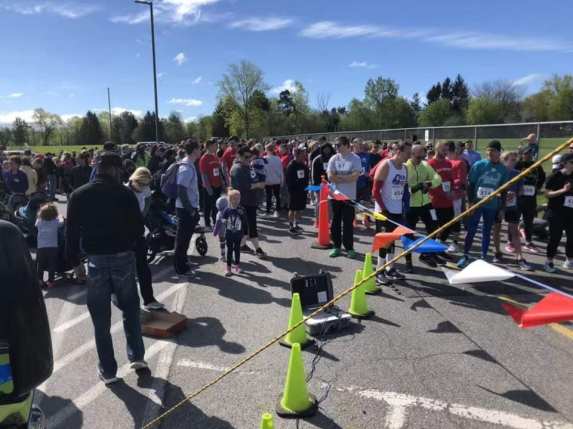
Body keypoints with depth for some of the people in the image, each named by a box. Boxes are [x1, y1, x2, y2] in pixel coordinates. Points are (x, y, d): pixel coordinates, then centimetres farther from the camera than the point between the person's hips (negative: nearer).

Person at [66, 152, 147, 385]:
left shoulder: (79, 195, -2)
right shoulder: (125, 193, -7)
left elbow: (72, 233, -2)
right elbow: (139, 228, -6)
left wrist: (74, 261, 7)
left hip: (96, 260, 1)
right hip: (123, 258, -1)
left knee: (101, 319, 11)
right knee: (130, 309, 19)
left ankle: (108, 370, 20)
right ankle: (137, 356, 16)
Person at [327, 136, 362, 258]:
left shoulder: (355, 159, -5)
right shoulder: (334, 159, 3)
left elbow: (355, 176, -16)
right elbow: (330, 176, -7)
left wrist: (338, 176, -11)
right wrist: (347, 178, -10)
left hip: (349, 196, -3)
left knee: (348, 223, 1)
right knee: (335, 222, 9)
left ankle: (349, 248, 13)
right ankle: (337, 246, 20)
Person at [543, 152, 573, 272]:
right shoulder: (555, 176, -8)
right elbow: (547, 193, -11)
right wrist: (562, 190, -22)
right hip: (556, 212, -5)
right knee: (555, 237, -1)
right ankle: (549, 261, 12)